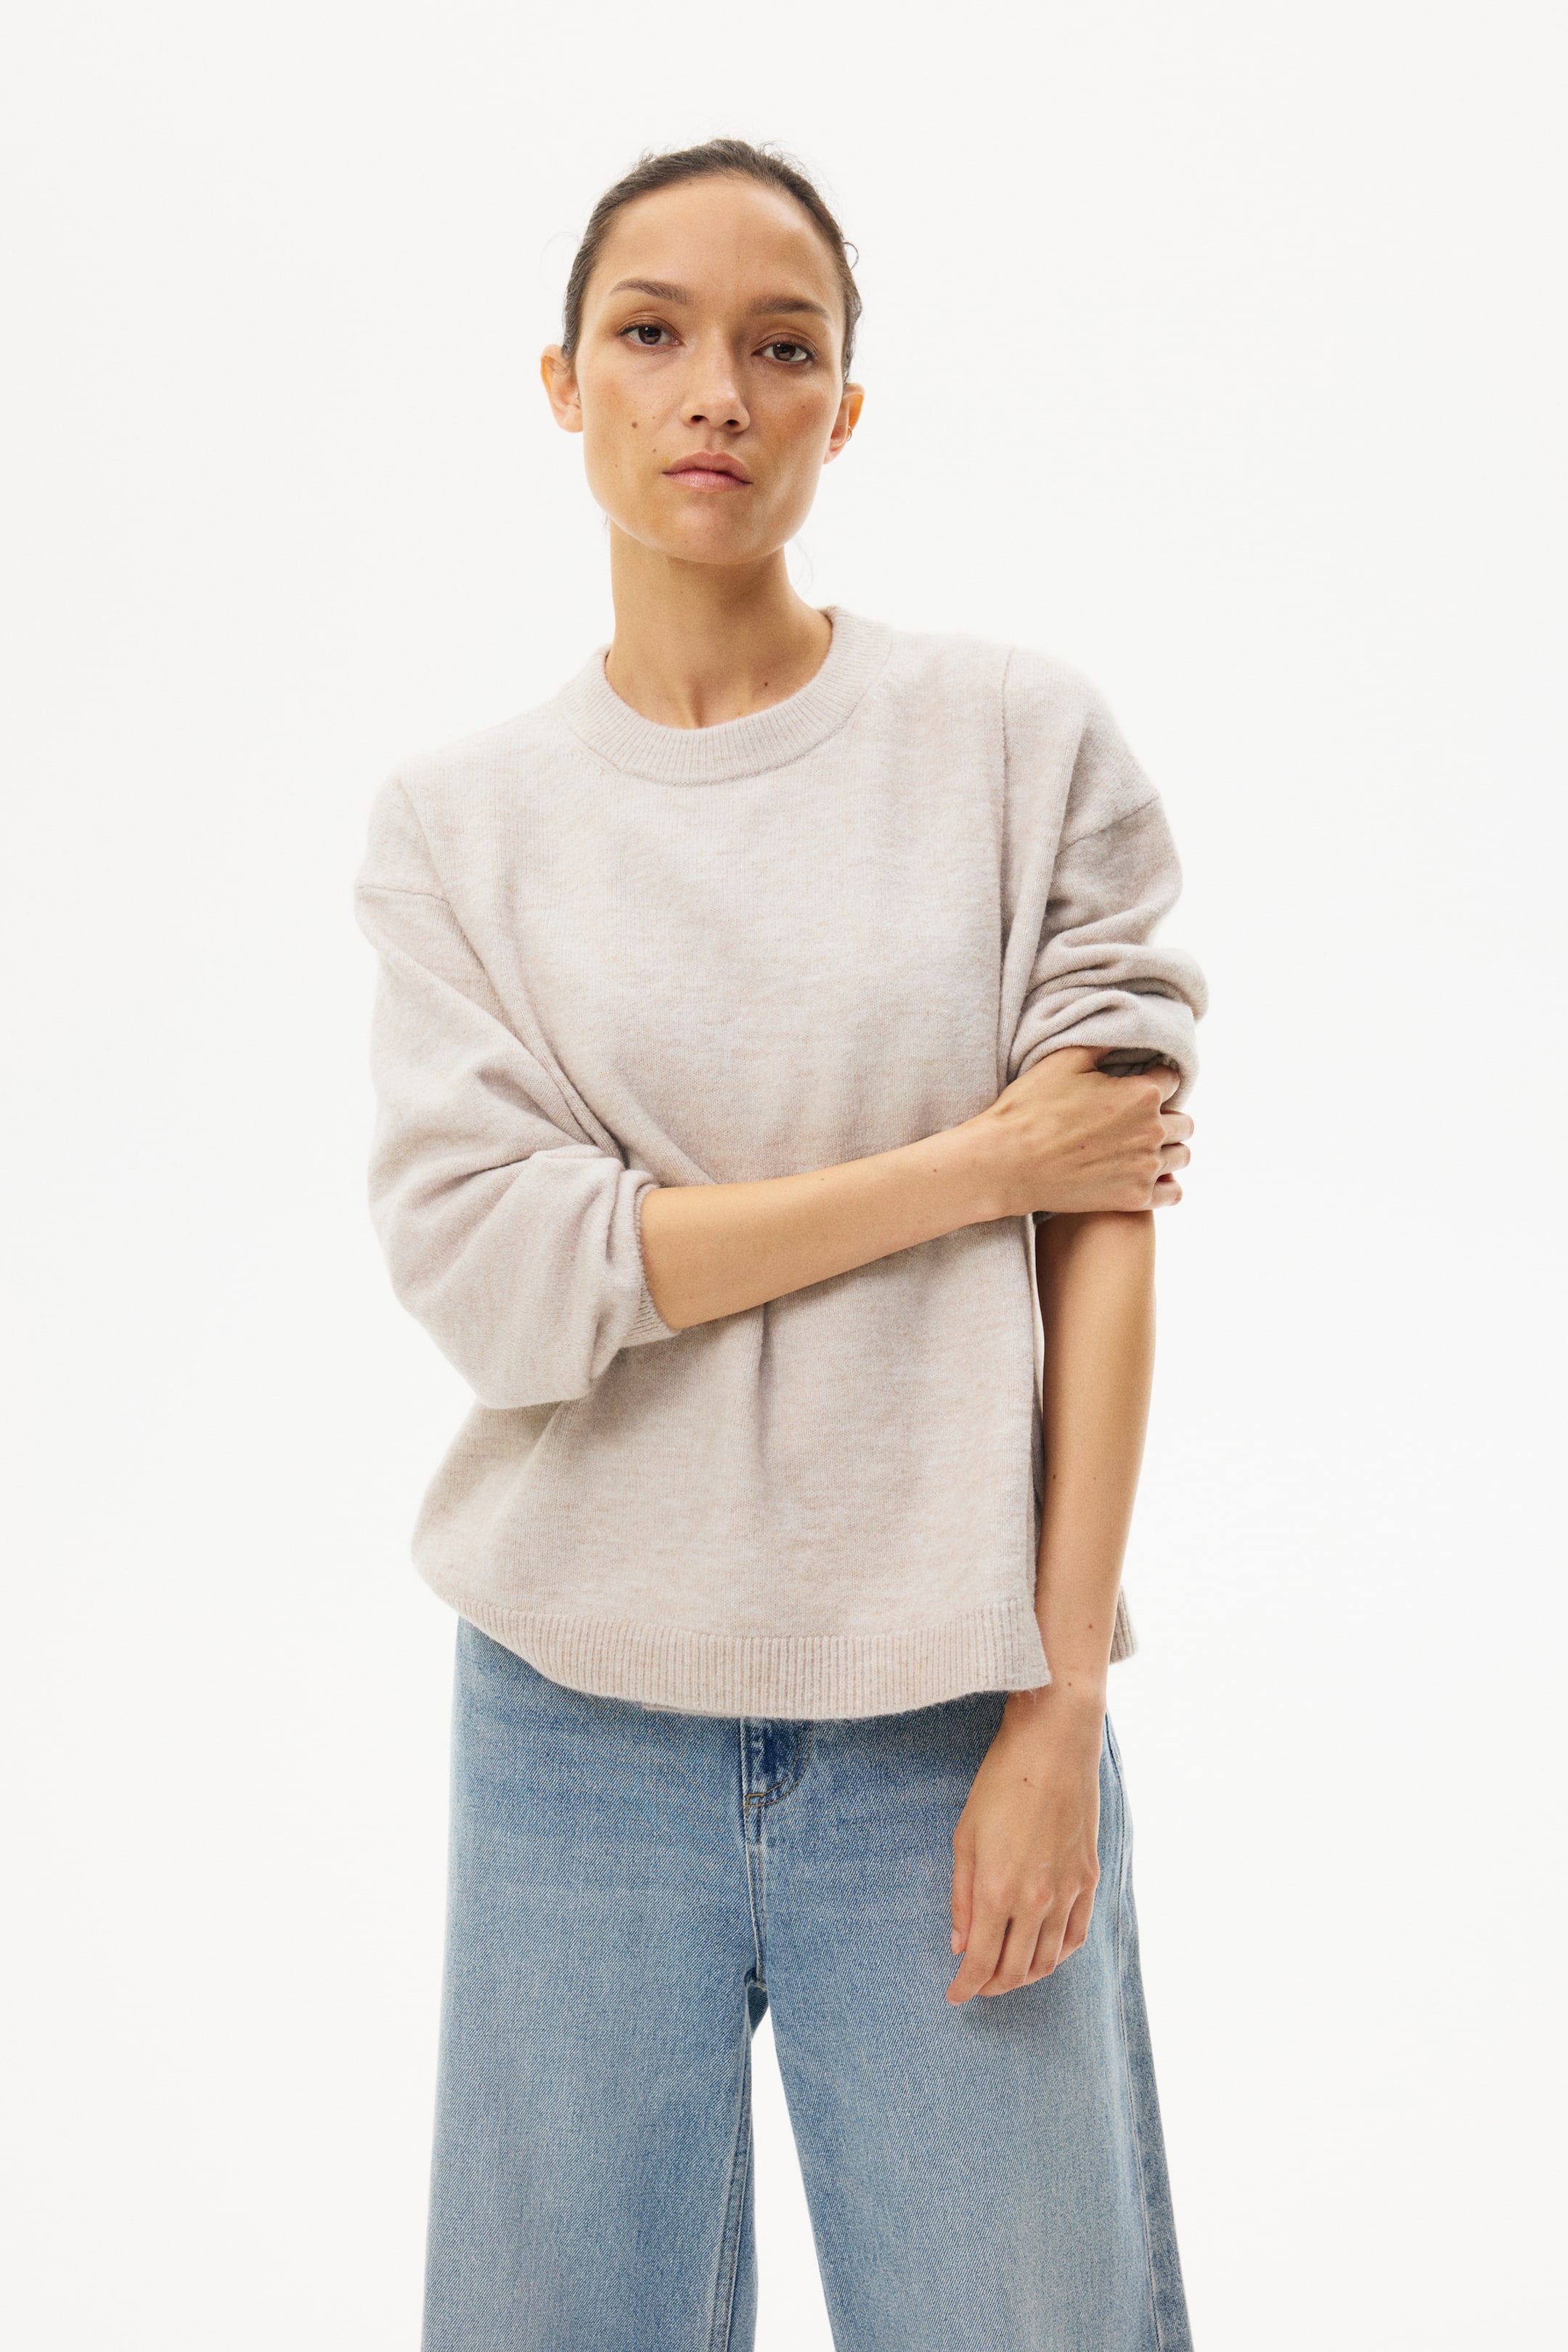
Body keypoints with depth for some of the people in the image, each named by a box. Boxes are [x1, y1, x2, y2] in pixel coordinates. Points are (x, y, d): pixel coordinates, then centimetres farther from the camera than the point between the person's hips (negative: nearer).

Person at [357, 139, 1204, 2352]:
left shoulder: (1027, 743, 1)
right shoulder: (461, 822, 3)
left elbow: (1106, 1234, -4)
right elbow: (494, 1273, -10)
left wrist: (1060, 1703, -8)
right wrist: (983, 1156, -11)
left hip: (954, 1710, -1)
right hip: (580, 1717, 1)